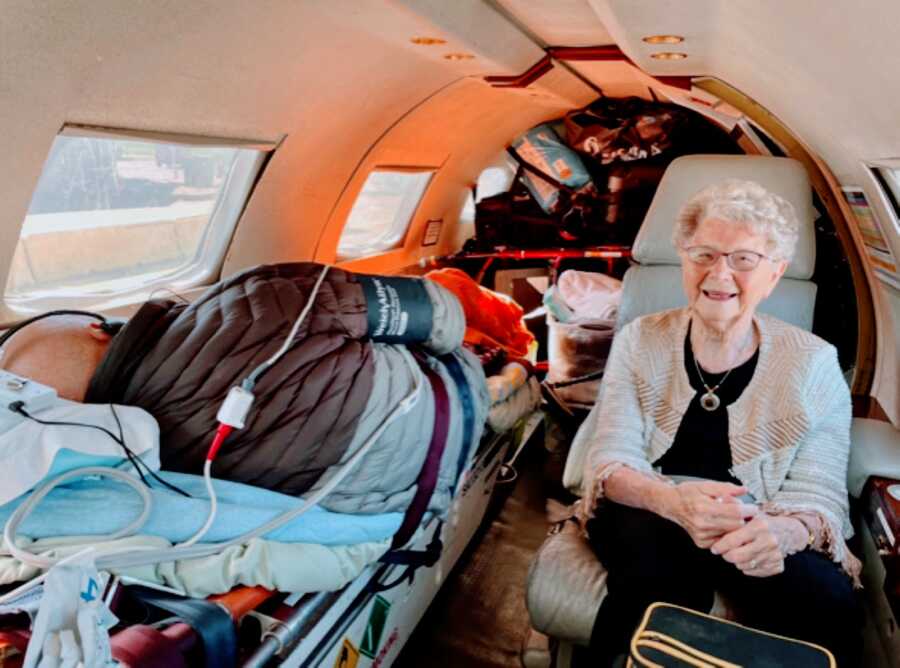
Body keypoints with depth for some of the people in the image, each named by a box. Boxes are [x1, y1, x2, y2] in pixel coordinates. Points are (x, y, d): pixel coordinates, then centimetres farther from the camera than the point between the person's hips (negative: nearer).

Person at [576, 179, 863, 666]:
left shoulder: (813, 363, -1)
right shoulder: (640, 341, -1)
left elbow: (818, 494, -6)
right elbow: (610, 461, -7)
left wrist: (783, 531, -31)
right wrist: (673, 500, -30)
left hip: (759, 534, 1)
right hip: (646, 514, 0)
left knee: (829, 602, -29)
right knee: (661, 568, -33)